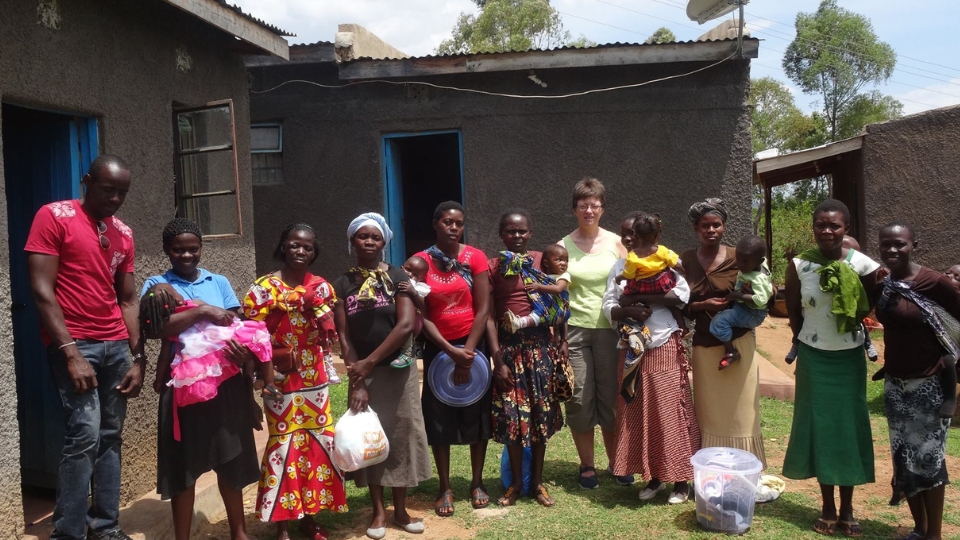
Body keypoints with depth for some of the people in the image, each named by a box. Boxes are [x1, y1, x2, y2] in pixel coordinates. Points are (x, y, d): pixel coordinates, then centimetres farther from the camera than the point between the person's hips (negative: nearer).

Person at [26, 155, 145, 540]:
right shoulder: (53, 216, -4)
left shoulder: (123, 233, 13)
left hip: (117, 345, 6)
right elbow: (42, 291, -10)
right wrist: (71, 353, -16)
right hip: (74, 344, -6)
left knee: (111, 437, 8)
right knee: (85, 436, -12)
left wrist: (138, 356, 9)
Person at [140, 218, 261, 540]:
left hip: (225, 382, 3)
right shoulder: (157, 285, 2)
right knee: (184, 465, 5)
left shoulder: (218, 282, 11)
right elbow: (154, 329, -15)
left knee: (231, 460, 12)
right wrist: (203, 311, -20)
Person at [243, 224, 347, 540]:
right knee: (284, 445, 1)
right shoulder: (265, 288, -7)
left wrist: (317, 307, -11)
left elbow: (328, 339, 3)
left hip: (315, 381, 4)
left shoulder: (321, 287, 4)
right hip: (281, 383, -4)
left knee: (318, 442, 9)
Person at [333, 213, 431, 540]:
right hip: (362, 372, 1)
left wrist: (370, 361, -15)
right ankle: (379, 511, 19)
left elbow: (406, 325, -12)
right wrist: (356, 380, -10)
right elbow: (343, 337, -2)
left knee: (400, 435, 4)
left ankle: (400, 509, 18)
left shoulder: (397, 277, -2)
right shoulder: (342, 285, 2)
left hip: (397, 370, -1)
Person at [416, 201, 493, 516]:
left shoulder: (475, 258, -5)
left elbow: (483, 309, -7)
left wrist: (468, 352, -12)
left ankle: (477, 483, 22)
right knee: (439, 416, 5)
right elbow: (421, 315, -7)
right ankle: (445, 488, 17)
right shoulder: (420, 262, -4)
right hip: (437, 348, 0)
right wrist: (451, 351, -14)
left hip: (473, 345, 0)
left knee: (477, 413, 7)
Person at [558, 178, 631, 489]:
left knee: (611, 398, 6)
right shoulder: (563, 247, 3)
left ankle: (616, 463, 22)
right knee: (580, 399, 4)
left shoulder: (615, 243, 5)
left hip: (609, 329, 1)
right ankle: (587, 466, 18)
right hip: (575, 329, 0)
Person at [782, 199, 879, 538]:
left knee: (849, 426, 6)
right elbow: (793, 314, 3)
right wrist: (812, 339, 5)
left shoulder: (863, 264, -9)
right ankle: (828, 508, 18)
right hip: (814, 358, 0)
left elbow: (869, 310, 4)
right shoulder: (798, 265, -8)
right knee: (820, 426, 6)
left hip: (850, 357, 0)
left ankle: (847, 509, 19)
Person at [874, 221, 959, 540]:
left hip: (930, 384, -5)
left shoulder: (934, 282, -16)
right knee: (903, 458, 12)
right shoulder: (880, 285, 1)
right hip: (894, 384, 5)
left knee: (928, 458, 4)